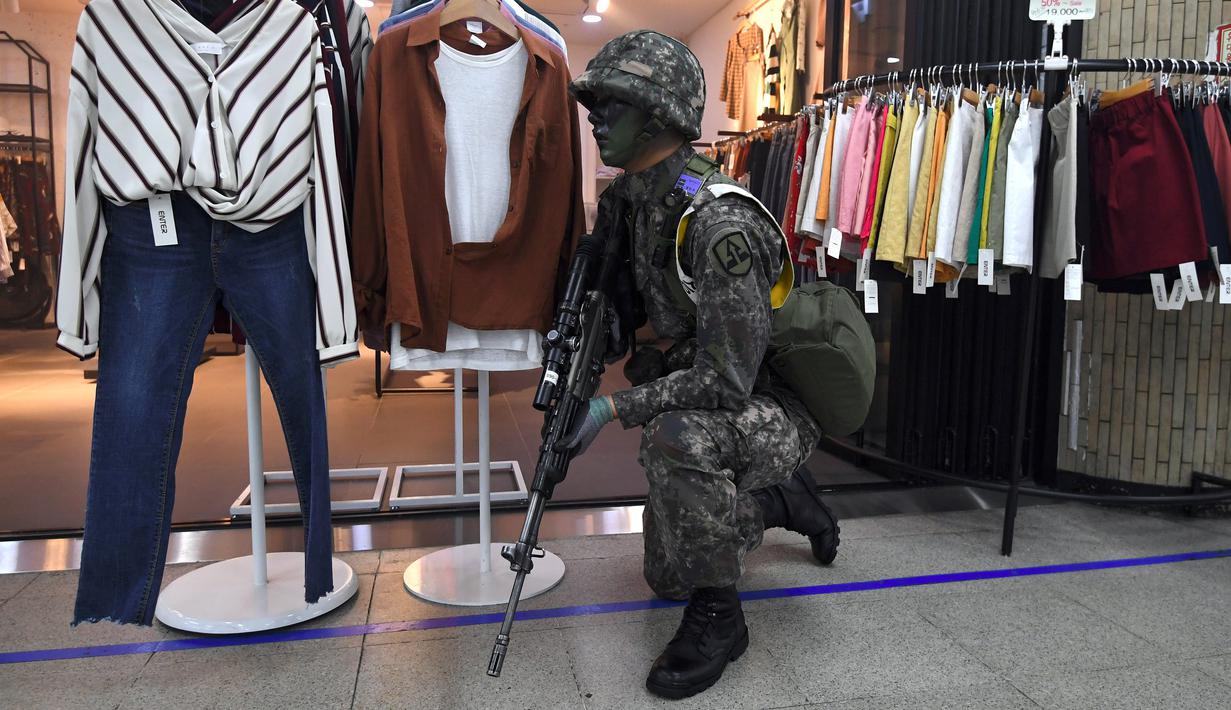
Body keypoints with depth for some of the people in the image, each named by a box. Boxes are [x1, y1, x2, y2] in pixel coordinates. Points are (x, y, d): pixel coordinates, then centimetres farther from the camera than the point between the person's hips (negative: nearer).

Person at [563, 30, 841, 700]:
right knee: (665, 575, 17)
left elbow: (727, 379, -32)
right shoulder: (625, 201, -4)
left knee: (676, 438, -42)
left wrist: (615, 407, -28)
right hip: (695, 405, 8)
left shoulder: (717, 222, -31)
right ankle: (781, 499, 37)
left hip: (772, 411, -8)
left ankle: (718, 616, -19)